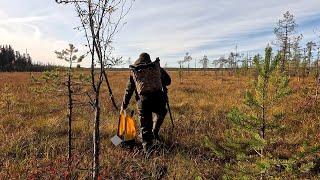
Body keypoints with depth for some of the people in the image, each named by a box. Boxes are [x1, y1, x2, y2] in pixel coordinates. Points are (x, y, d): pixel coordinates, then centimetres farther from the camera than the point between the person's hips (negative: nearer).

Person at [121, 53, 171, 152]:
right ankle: (155, 131, 17)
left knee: (145, 125, 12)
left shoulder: (134, 71, 17)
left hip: (143, 99, 1)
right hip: (158, 97, 0)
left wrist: (124, 105, 25)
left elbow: (128, 90, 19)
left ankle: (147, 146, 12)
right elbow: (168, 81, 19)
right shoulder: (156, 67, 14)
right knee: (160, 113, 30)